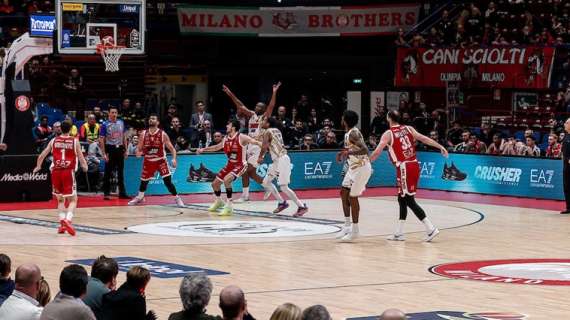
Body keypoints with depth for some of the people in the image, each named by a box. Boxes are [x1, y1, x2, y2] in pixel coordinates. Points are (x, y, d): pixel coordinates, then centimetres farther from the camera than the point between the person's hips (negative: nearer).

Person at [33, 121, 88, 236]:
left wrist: (38, 167, 26)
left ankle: (62, 223, 12)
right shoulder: (74, 141, -1)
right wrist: (84, 166, 22)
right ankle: (68, 220, -22)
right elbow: (81, 157, 0)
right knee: (73, 199, 2)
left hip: (56, 172, 3)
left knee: (60, 199, 19)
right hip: (68, 172, -3)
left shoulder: (54, 141, 7)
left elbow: (42, 156, 8)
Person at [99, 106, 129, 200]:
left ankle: (122, 193, 15)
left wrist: (125, 150, 8)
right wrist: (104, 153, -13)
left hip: (119, 149, 5)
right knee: (108, 173, -2)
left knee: (120, 172, 9)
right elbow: (101, 140, -7)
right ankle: (106, 193, 3)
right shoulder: (105, 125, -6)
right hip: (110, 149, -5)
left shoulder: (121, 123, 7)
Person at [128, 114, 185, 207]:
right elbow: (139, 148, 4)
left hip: (161, 161, -3)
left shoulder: (163, 134, -11)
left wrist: (174, 159, -23)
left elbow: (172, 148, -7)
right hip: (148, 161, 3)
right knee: (144, 181, 14)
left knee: (168, 181, -14)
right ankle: (139, 197, 39)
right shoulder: (143, 134, -3)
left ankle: (177, 199, -1)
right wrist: (138, 153, -19)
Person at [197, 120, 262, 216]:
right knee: (215, 183, 13)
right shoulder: (226, 139, 2)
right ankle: (218, 201, 43)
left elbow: (255, 142, -26)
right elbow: (217, 147, 21)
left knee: (226, 180, -32)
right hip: (230, 165, 8)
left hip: (240, 165, -8)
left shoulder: (241, 138, -18)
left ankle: (229, 206, -23)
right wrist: (203, 149, 21)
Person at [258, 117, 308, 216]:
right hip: (277, 160, 10)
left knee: (284, 187, -9)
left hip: (281, 160, -10)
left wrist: (260, 157, -7)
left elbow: (264, 146, -22)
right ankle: (282, 202, 18)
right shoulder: (276, 131, 16)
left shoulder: (267, 132, -10)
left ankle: (301, 206, -7)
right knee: (266, 182, 15)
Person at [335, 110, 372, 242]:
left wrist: (349, 152, -40)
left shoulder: (353, 134, -22)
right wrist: (343, 154, 10)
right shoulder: (348, 133, 7)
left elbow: (365, 150, -33)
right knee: (344, 193, 12)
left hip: (361, 168, -10)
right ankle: (347, 226, 19)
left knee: (352, 197, -6)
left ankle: (355, 230, 2)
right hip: (353, 167, 10)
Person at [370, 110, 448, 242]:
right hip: (415, 165, 7)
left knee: (409, 201, -3)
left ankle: (431, 229, -12)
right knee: (402, 199, 15)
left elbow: (377, 152, -8)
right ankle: (399, 233, 19)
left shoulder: (388, 134, -4)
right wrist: (441, 147, 9)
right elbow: (425, 139, 5)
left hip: (404, 168, -7)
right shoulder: (409, 129, 11)